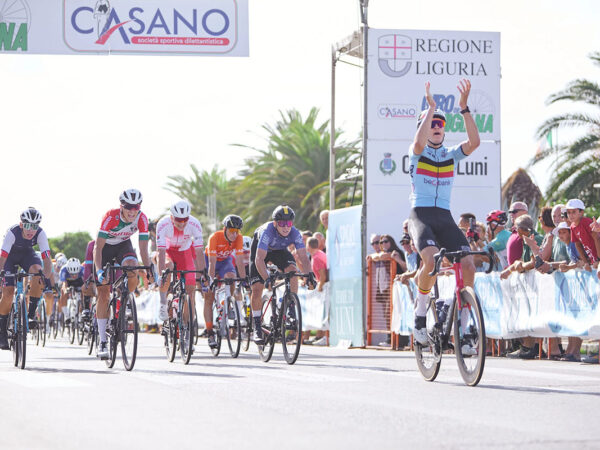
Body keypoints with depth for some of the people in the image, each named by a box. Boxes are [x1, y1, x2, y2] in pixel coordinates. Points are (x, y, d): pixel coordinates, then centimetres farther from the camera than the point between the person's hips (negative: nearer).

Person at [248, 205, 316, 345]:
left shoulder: (295, 233, -30)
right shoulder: (267, 231, -40)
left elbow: (304, 257, -33)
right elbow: (259, 259, -45)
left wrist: (309, 275, -51)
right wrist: (267, 279, -59)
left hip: (280, 251, 3)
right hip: (260, 248, -3)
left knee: (292, 271, -27)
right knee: (257, 288, -12)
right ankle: (257, 327, 1)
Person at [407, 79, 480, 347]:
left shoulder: (451, 155, 13)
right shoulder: (417, 153, 4)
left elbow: (474, 141, -7)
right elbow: (419, 143, -22)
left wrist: (464, 107, -13)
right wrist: (430, 108, -19)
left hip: (444, 217, 4)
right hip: (421, 215, -4)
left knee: (468, 266, -16)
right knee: (431, 260, -32)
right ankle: (420, 315, -12)